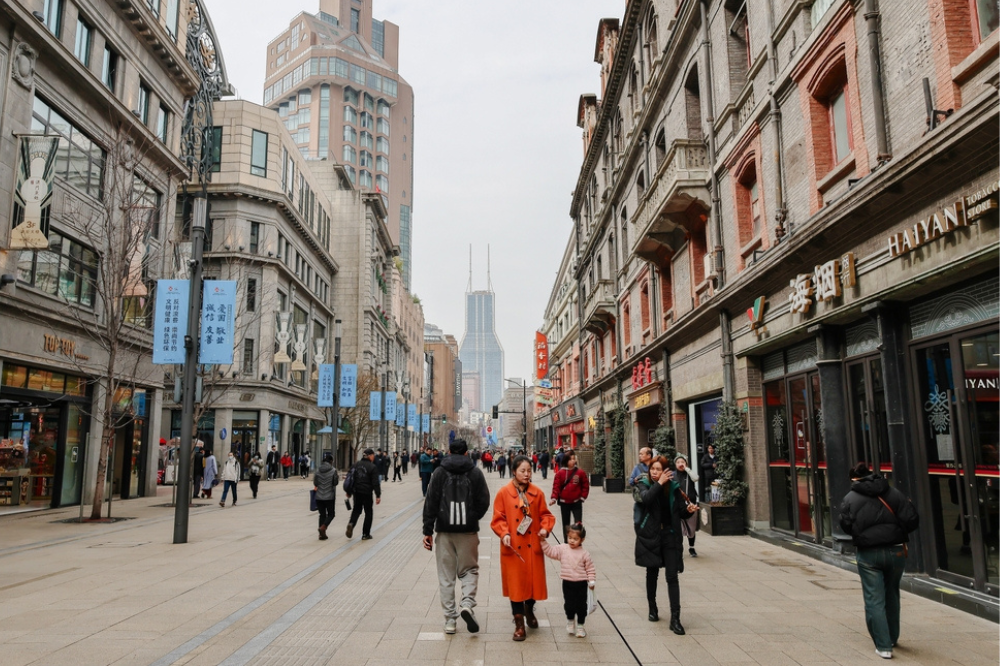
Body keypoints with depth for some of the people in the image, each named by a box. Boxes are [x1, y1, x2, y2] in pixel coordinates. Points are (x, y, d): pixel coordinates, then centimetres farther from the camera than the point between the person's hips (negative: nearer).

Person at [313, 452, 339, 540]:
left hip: (319, 496, 4)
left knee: (322, 514, 12)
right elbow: (335, 482, -9)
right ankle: (323, 528, -13)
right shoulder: (333, 470, -11)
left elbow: (315, 483, 1)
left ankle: (322, 534, 9)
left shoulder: (318, 470, 0)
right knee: (331, 514, 10)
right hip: (330, 496, -4)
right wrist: (338, 478, 9)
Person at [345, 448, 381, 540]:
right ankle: (365, 534, 11)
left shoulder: (356, 464, 7)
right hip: (367, 493, -5)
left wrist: (349, 491, 19)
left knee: (356, 509, 20)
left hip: (356, 492, 5)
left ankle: (351, 523, -9)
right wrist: (378, 495, -10)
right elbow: (375, 483, -14)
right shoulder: (372, 467, -11)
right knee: (368, 512, 9)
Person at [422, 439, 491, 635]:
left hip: (444, 530, 1)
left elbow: (431, 503, -3)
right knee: (469, 569, 13)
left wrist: (428, 530, -1)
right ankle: (467, 603, -10)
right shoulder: (475, 472, 0)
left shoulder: (439, 472, 1)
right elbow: (484, 502, -2)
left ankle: (450, 620, 9)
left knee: (446, 575, 8)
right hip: (468, 530, 0)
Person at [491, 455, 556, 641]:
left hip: (533, 546, 3)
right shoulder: (503, 493, -5)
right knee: (516, 584, 2)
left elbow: (545, 514, 9)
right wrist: (504, 534, -19)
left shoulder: (537, 493, 3)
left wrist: (545, 528, -10)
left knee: (533, 580, 13)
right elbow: (498, 519, -4)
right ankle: (519, 624, 15)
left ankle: (529, 611, 41)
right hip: (513, 547, -3)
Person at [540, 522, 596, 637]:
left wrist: (591, 582, -8)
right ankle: (570, 621, 38)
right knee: (569, 604, 11)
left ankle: (580, 626, 26)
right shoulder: (562, 549, -4)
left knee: (581, 605, 8)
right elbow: (549, 551, -6)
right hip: (567, 583, 1)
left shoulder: (584, 553, -8)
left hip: (581, 584, -1)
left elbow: (590, 569, -3)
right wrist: (543, 541, -15)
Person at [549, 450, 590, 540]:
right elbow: (556, 486, -8)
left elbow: (585, 486, 2)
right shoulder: (560, 473, -5)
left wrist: (583, 497, -4)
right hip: (564, 503, 1)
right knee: (566, 523, 13)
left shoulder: (580, 472, -5)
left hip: (576, 502, -1)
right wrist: (554, 498, -19)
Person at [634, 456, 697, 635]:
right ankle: (652, 608, 34)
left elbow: (681, 511, 5)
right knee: (652, 573, 14)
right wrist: (659, 484, -26)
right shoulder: (644, 484, -4)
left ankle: (675, 619, -2)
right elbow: (646, 499, -26)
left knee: (672, 576, -5)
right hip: (650, 535, 0)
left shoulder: (673, 487, -1)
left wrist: (689, 509, -15)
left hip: (670, 534, 0)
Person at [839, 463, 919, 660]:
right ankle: (892, 638, 34)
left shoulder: (850, 499, -3)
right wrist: (897, 532, 14)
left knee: (874, 600, 3)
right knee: (891, 596, 21)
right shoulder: (894, 494, 3)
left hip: (868, 554, -3)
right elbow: (912, 521, -3)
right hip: (896, 551, 3)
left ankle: (883, 646, 0)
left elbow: (846, 526, -8)